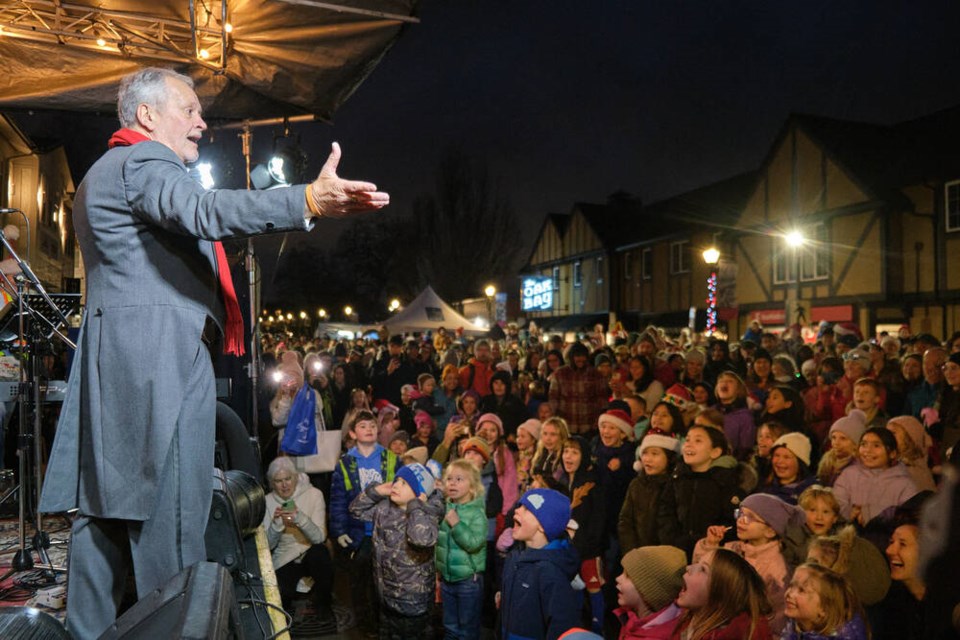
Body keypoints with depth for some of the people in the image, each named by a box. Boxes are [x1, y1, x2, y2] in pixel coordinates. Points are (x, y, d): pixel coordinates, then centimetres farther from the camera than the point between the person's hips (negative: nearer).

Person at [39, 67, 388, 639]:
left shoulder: (103, 173, 28)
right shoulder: (144, 161, -6)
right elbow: (204, 211, -26)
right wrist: (309, 201, -39)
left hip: (113, 357, 11)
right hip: (158, 353, -11)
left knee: (108, 503, 12)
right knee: (172, 509, -8)